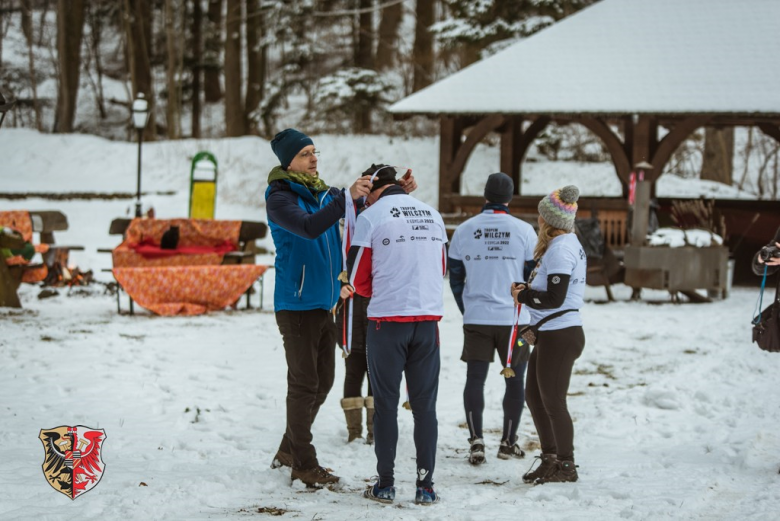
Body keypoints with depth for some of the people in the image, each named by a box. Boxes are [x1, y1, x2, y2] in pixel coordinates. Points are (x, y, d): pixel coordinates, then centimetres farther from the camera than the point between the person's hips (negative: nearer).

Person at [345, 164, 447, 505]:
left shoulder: (371, 217, -6)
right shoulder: (433, 215, 10)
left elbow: (357, 279, -2)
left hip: (388, 320, -4)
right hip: (428, 318, 4)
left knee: (385, 404, 6)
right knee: (425, 404, 7)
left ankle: (385, 485, 9)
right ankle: (425, 486, 6)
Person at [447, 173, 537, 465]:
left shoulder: (463, 231, 2)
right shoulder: (524, 230, -4)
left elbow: (455, 277, 9)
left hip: (476, 319, 1)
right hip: (514, 319, -1)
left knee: (475, 379, 6)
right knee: (515, 380, 10)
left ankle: (476, 441, -2)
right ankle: (508, 442, 15)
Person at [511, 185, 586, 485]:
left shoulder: (560, 249, -18)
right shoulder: (566, 244, 14)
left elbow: (554, 299, -23)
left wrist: (522, 296, -9)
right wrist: (528, 290, 4)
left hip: (560, 336, -10)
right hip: (552, 335, 10)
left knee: (553, 403, 0)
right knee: (534, 396, 17)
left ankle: (566, 466, 11)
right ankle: (550, 459, 27)